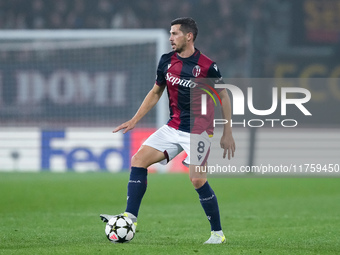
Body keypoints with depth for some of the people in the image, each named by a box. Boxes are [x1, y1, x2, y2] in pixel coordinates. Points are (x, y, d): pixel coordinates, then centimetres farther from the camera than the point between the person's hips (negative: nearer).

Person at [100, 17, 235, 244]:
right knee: (139, 159, -7)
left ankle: (218, 233, 4)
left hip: (199, 130, -6)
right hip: (174, 127, 6)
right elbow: (155, 93, 16)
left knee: (198, 180, -12)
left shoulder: (207, 66, -13)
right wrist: (135, 120, 12)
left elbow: (224, 96, -2)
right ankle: (130, 218, -8)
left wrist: (227, 132, -4)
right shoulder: (167, 62, 3)